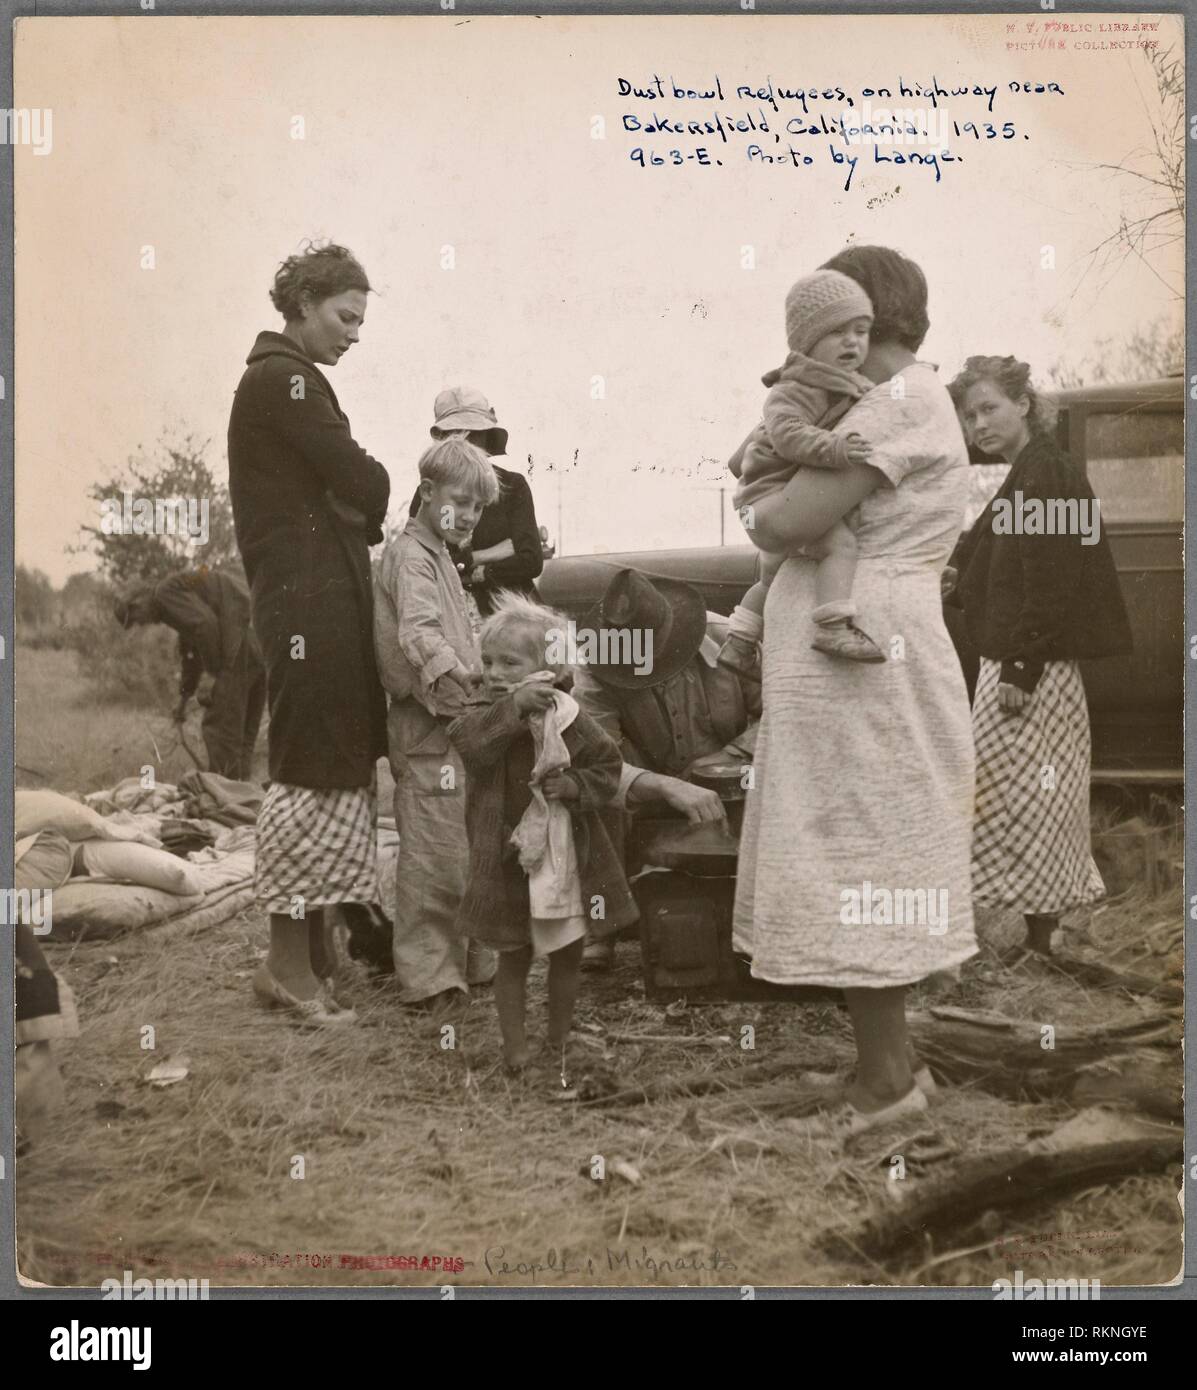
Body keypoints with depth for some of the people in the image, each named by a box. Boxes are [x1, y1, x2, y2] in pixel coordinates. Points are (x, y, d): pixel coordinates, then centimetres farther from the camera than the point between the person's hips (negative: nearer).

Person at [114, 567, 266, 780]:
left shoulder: (166, 591, -4)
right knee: (245, 730, 13)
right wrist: (184, 697, 40)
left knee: (219, 725, -6)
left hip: (241, 647, -10)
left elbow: (206, 625, -19)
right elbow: (190, 651, 35)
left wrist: (210, 673, -15)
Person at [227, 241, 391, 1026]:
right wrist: (382, 519, 6)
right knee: (312, 771, -7)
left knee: (342, 766, 11)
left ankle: (318, 942, 19)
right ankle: (289, 961, 0)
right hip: (307, 600, -10)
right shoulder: (280, 377, -9)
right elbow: (361, 479, -13)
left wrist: (367, 521, 1)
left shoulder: (292, 379, 23)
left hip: (330, 594, 10)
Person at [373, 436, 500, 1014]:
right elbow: (419, 634, -29)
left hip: (450, 723, 10)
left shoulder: (438, 555, 21)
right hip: (427, 727, -10)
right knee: (435, 854, -6)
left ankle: (458, 960, 28)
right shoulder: (412, 556, -12)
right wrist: (457, 675, -42)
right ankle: (428, 975, 2)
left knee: (458, 853, 17)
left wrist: (480, 684, 17)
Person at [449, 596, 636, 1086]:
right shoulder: (485, 721, -7)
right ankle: (515, 1049, 19)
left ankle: (559, 1045, 32)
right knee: (514, 957, 9)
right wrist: (511, 709, -40)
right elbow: (467, 739, -29)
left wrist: (573, 786, -18)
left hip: (569, 858, 2)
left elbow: (607, 770, 1)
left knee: (568, 954, 14)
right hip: (507, 861, -2)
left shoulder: (571, 720, -5)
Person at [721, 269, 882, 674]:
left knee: (774, 578, 27)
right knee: (841, 542, -32)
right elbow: (788, 433, -36)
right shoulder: (793, 391, -20)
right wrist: (834, 448, -46)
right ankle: (833, 628, -39)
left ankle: (739, 644, 45)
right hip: (775, 493, -11)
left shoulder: (855, 388, 11)